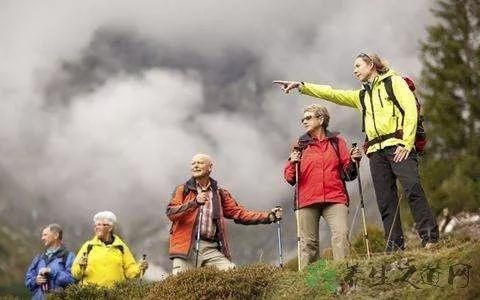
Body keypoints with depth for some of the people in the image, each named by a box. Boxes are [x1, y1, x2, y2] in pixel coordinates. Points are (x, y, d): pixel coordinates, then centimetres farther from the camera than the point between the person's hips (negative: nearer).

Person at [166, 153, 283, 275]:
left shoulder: (220, 194, 20)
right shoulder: (183, 190, 11)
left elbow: (240, 213, 15)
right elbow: (171, 213, -4)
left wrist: (269, 216, 5)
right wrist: (194, 202, -19)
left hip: (211, 249, 2)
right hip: (186, 247, -2)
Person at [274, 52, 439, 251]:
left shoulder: (394, 82, 9)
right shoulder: (362, 96, 28)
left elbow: (410, 110, -3)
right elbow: (331, 94, 26)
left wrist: (406, 143, -14)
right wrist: (301, 86, 18)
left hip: (397, 145, -6)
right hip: (376, 151, 6)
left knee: (413, 188, -21)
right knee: (385, 201, -1)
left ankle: (430, 238, -20)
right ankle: (395, 245, -1)